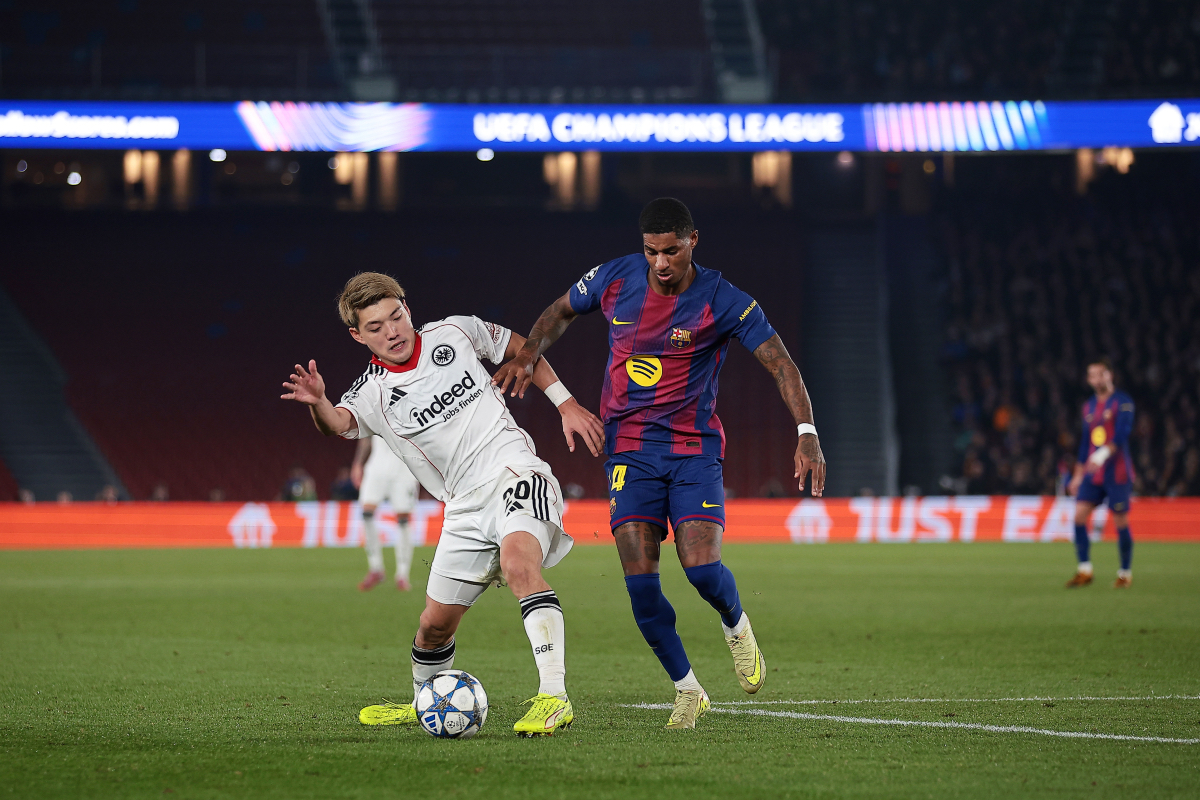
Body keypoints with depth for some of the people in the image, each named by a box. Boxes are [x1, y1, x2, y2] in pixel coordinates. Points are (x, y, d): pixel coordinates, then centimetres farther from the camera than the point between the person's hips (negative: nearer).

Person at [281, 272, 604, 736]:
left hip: (514, 471, -3)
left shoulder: (454, 334, 1)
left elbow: (521, 348, 18)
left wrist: (565, 403, 12)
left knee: (518, 563, -33)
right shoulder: (372, 394, -1)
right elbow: (338, 424, -23)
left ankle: (554, 697, -39)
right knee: (435, 624, 7)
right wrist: (317, 404, -46)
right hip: (465, 506, 3)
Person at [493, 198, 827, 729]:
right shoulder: (615, 279, -1)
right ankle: (687, 690, 7)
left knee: (702, 568, -17)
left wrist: (806, 433, -23)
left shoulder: (722, 301, -10)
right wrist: (528, 354, -1)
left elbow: (780, 363, -11)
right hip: (630, 449, 2)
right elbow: (561, 311, 18)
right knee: (639, 579, -11)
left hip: (696, 447, -2)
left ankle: (736, 626, 20)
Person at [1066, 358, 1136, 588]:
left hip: (1117, 472, -6)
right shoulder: (1089, 407, 16)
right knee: (1079, 514, -9)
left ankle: (1125, 573, 10)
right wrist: (1078, 475, 20)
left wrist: (1105, 453, -33)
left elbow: (1122, 433, -18)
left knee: (1121, 521, -3)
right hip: (1093, 474, 6)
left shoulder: (1122, 402, -5)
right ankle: (1084, 570, -5)